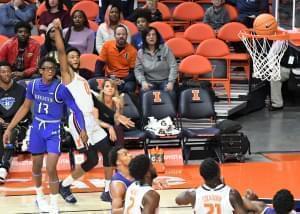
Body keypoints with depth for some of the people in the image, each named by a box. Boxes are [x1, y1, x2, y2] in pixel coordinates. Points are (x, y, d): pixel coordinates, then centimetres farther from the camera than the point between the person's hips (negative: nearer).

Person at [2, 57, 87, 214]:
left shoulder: (60, 89, -18)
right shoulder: (33, 85, -5)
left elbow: (76, 110, -17)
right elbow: (25, 108, 7)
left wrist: (82, 130, -32)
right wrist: (9, 128, 6)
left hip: (54, 130, -4)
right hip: (37, 127, 4)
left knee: (51, 169, -12)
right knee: (36, 166, 16)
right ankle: (39, 196, 41)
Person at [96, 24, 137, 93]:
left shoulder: (132, 50, 0)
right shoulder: (107, 45, 3)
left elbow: (133, 71, 1)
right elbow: (100, 64, 4)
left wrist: (123, 81, -16)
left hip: (126, 79, -1)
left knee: (128, 88, -34)